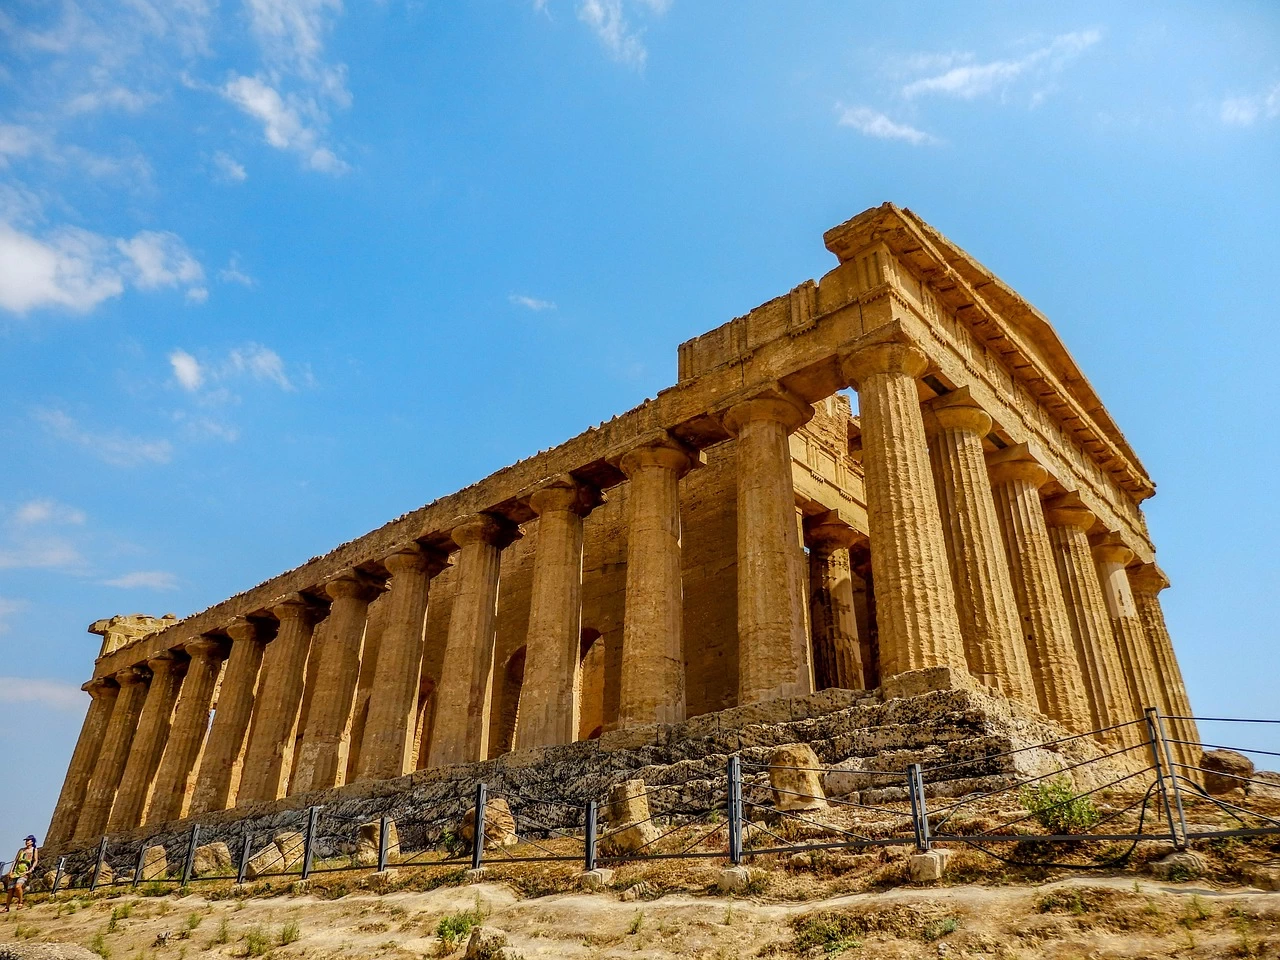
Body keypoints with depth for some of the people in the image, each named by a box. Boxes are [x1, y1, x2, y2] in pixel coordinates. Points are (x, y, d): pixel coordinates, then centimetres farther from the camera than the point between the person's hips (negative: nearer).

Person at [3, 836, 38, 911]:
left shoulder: (34, 850, 9)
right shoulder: (21, 850, 19)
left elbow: (36, 861, 2)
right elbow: (15, 861, 16)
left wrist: (31, 870, -11)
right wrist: (11, 871, 5)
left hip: (25, 872, -4)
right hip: (16, 871, 4)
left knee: (18, 886, -27)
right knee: (10, 890, -1)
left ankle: (20, 902, -11)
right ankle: (7, 907, 13)